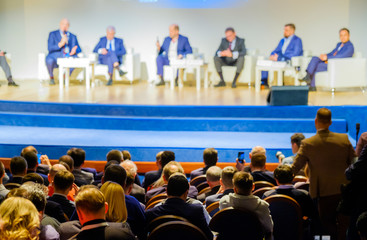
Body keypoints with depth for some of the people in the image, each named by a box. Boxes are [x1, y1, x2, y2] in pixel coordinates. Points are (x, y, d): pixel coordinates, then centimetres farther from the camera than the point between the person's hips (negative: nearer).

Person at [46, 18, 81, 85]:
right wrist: (60, 44, -21)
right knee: (49, 60, -37)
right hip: (55, 58, -3)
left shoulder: (73, 36, 17)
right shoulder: (53, 34, 7)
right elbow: (50, 48, -5)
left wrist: (74, 50, -11)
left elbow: (79, 49, 13)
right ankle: (51, 78, -4)